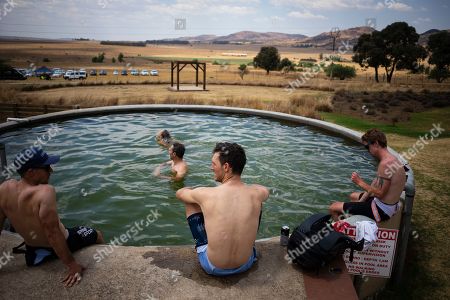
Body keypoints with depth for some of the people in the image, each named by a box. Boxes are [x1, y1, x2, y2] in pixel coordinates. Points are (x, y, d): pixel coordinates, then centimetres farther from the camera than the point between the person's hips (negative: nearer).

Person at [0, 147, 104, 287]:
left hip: (32, 253, 6)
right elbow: (53, 233, -34)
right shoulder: (45, 192, -35)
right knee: (97, 235, 23)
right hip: (58, 246, -5)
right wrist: (72, 264, -27)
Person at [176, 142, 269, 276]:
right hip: (246, 264, 2)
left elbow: (179, 192, 3)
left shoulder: (205, 194, -21)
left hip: (213, 268, -2)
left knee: (190, 201, 10)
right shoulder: (256, 193, -16)